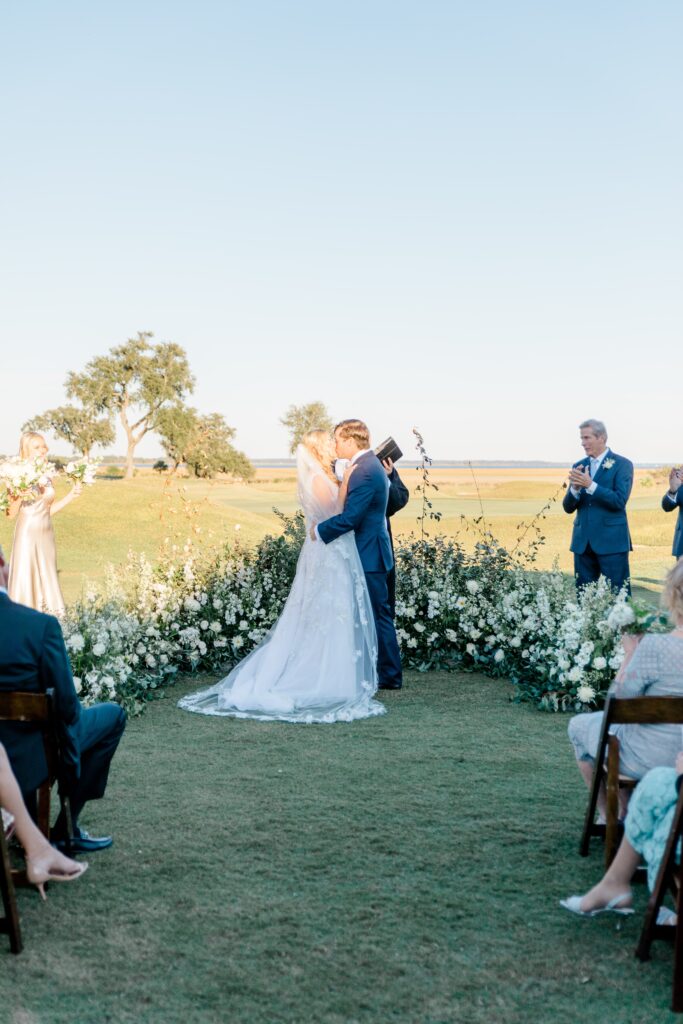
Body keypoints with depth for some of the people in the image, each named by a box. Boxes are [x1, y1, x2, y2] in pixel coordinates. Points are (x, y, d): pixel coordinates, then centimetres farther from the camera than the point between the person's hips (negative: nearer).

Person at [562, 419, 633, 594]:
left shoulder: (622, 464, -4)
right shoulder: (578, 466, 11)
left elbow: (620, 501, -15)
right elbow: (568, 507, 7)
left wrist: (590, 485, -23)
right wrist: (575, 488, -13)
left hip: (611, 541, -5)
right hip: (583, 541, 5)